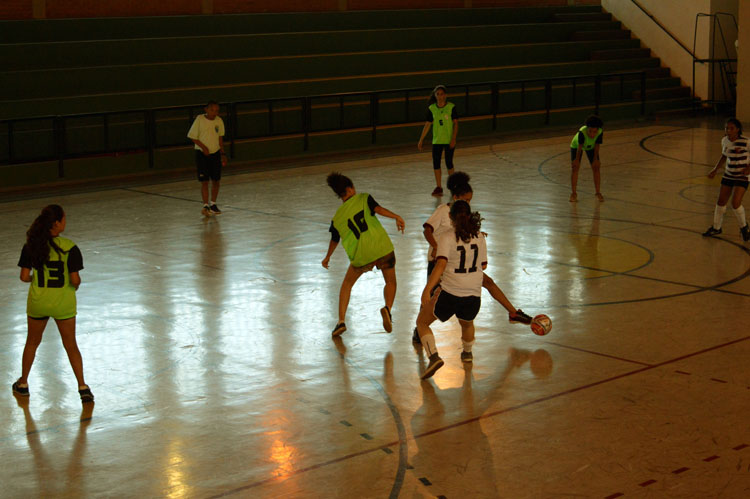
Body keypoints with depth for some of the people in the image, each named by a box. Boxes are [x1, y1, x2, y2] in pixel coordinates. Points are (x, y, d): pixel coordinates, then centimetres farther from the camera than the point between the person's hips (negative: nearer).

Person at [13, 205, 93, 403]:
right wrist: (75, 286, 7)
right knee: (71, 345, 9)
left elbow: (24, 276, -7)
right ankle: (83, 388, 4)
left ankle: (23, 384, 33)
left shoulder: (31, 246, -7)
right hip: (63, 303, -2)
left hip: (37, 302, 2)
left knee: (32, 342, 22)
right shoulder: (69, 247, -15)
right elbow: (75, 280, -16)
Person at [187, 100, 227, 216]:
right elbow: (192, 136, -8)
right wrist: (203, 147, -16)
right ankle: (206, 206, 1)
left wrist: (222, 154, 9)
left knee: (216, 181, 6)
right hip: (202, 154, -4)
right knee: (204, 181, -6)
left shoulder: (219, 121, -1)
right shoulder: (199, 119, -13)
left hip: (215, 153, 4)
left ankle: (213, 204, 21)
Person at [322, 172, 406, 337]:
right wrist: (396, 217, -22)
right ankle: (388, 308, -8)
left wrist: (327, 257, 40)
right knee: (390, 282, 21)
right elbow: (378, 209, -14)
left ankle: (341, 321, 14)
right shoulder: (363, 198, 6)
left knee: (347, 284, 24)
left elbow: (334, 240, 24)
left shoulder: (337, 217, 11)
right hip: (382, 248, -1)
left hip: (360, 256, 1)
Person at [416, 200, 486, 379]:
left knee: (422, 322, 14)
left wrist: (427, 290, -27)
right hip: (474, 295, 4)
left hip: (449, 294, -4)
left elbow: (440, 265, -22)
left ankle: (434, 357, -4)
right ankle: (467, 353, 56)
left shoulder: (448, 238, -10)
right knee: (467, 323, 35)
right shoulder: (479, 237, 3)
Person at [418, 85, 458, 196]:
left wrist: (453, 138, -13)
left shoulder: (451, 107, -6)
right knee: (436, 164, 0)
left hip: (449, 140, -3)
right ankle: (439, 187, 10)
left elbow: (455, 123, -5)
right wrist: (421, 140, 5)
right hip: (437, 140, 3)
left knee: (449, 163, 0)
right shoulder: (431, 108, 2)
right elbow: (427, 124, 7)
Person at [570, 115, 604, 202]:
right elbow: (579, 147, -31)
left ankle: (598, 193, 8)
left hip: (591, 147, 2)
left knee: (596, 167, -3)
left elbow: (596, 146, -21)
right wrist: (577, 159, -18)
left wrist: (595, 159, -11)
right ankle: (573, 193, -2)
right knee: (575, 167, -11)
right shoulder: (582, 132, -44)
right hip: (576, 145, -2)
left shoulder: (600, 133, -36)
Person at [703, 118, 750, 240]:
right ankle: (716, 228, 26)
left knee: (735, 203, -15)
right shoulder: (725, 141, -1)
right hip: (728, 175, 6)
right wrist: (715, 170, 10)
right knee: (721, 202, 7)